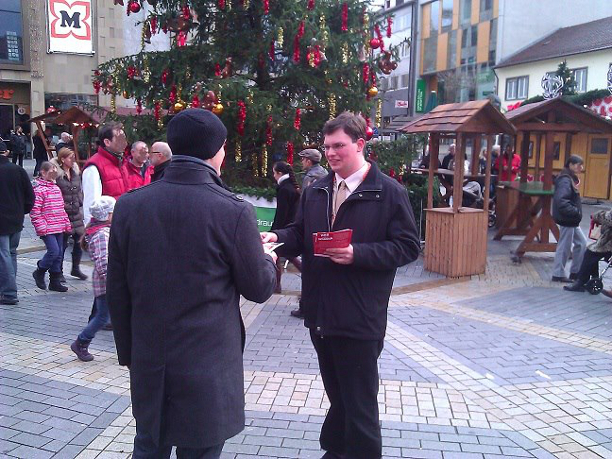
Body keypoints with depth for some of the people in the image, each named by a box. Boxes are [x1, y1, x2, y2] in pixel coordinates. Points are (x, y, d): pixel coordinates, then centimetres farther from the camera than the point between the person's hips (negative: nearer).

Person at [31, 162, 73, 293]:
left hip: (59, 228, 8)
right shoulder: (39, 189, -10)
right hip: (47, 229, -8)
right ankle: (39, 272, 10)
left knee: (59, 254, 8)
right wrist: (41, 227, -18)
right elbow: (35, 210, -14)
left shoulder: (56, 188, 17)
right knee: (54, 251, -15)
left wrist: (67, 225, 19)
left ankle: (55, 281, 17)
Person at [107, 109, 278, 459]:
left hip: (148, 364, 4)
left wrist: (128, 351, 15)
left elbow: (118, 291, 3)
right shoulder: (234, 211, -17)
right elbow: (259, 288, -6)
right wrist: (269, 259, 16)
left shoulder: (129, 205, -5)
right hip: (207, 366, -4)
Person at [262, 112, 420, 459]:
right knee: (337, 395, 22)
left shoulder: (389, 192, -8)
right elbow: (301, 235, 14)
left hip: (359, 319, -6)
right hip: (321, 313, 6)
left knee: (360, 403, 5)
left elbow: (408, 247, -11)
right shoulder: (315, 192, 10)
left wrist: (358, 254, -22)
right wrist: (278, 238, -8)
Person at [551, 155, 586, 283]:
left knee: (581, 243, 15)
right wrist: (576, 211, -25)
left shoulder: (571, 179, 12)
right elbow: (561, 201, -30)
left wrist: (576, 212, 5)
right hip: (566, 219, -10)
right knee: (564, 247, 1)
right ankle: (558, 275, 13)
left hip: (572, 220, 10)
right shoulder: (565, 181, -19)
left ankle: (575, 272, 23)